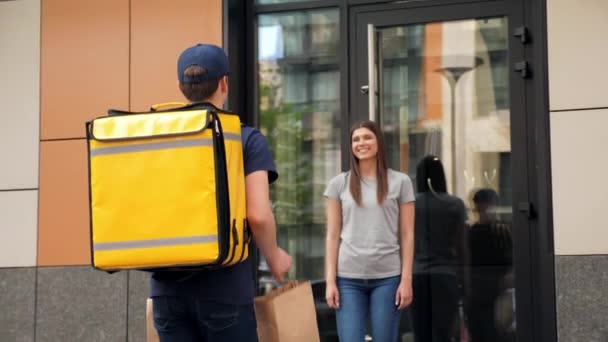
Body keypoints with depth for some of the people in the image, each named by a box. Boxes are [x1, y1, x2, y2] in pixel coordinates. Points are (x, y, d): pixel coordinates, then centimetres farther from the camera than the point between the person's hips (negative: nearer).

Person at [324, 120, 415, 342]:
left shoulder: (400, 182, 5)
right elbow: (333, 236, 6)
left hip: (387, 276, 0)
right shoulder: (339, 184, 7)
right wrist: (330, 280, -1)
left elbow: (407, 235, 4)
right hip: (348, 277, 1)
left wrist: (406, 279, -3)